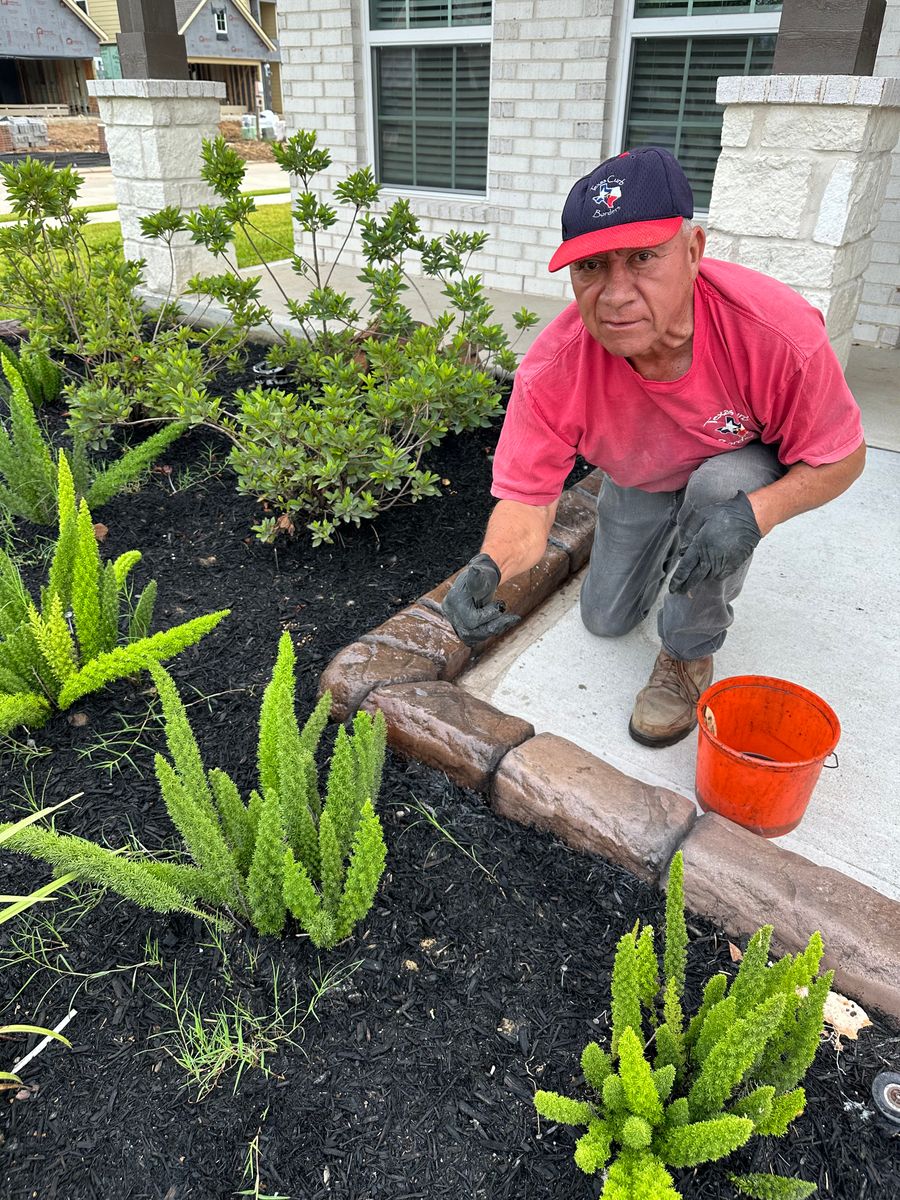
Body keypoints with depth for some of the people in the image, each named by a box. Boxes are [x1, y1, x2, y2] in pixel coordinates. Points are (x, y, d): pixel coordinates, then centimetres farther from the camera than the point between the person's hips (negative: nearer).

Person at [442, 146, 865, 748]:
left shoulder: (779, 332, -39)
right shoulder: (552, 371, -35)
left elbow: (842, 457, -25)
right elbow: (528, 500, -32)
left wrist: (752, 514, -44)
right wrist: (488, 567, -55)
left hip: (744, 472, -2)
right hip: (638, 481, 3)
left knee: (720, 484, -38)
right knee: (606, 620, 10)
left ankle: (690, 654, -11)